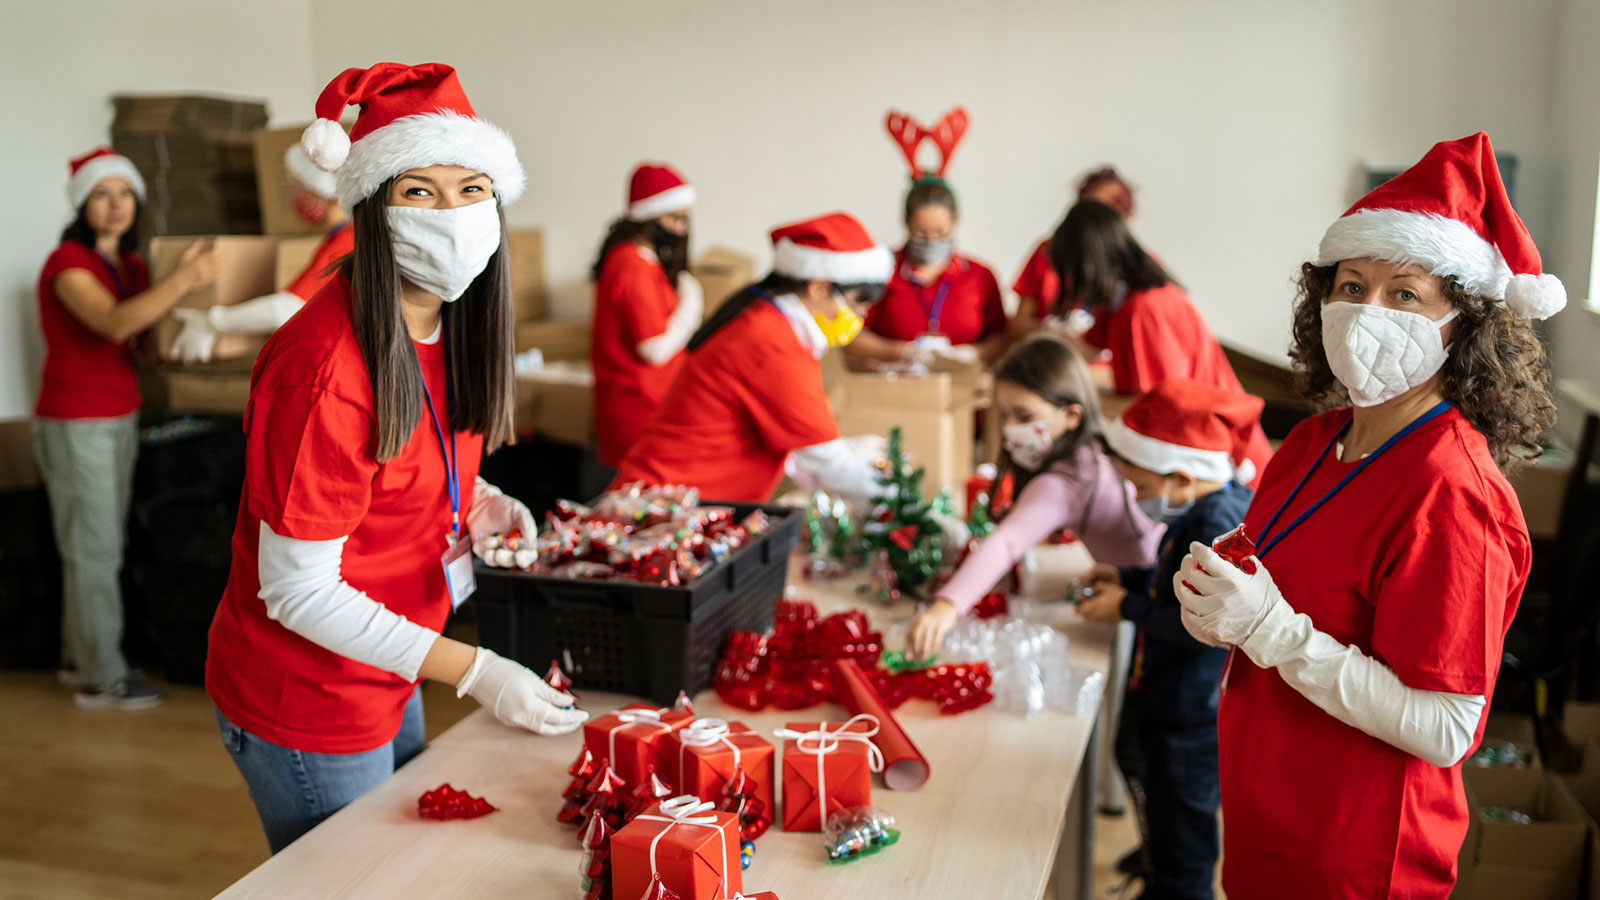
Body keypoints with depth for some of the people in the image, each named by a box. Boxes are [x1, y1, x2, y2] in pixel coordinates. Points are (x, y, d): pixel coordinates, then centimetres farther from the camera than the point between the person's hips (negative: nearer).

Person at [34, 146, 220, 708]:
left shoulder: (132, 265, 11)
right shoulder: (68, 263, -13)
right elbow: (114, 323, -31)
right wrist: (181, 282, -38)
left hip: (120, 418, 7)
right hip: (75, 423, -7)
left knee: (100, 545, 12)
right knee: (93, 551, -2)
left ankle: (79, 657, 25)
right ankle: (101, 678, 7)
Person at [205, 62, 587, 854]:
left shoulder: (446, 327, -2)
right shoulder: (327, 364, -29)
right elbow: (298, 590, -25)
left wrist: (473, 502, -5)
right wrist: (475, 672, -26)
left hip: (384, 683, 8)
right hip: (305, 707, -8)